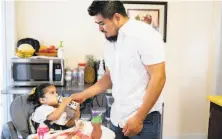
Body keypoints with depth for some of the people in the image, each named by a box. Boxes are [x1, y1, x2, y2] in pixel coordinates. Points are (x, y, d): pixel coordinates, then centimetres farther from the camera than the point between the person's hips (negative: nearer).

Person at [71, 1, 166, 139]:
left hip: (143, 119, -6)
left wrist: (139, 118, -17)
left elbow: (158, 78, -17)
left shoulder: (145, 35, -14)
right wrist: (84, 95, 9)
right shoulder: (110, 41, 8)